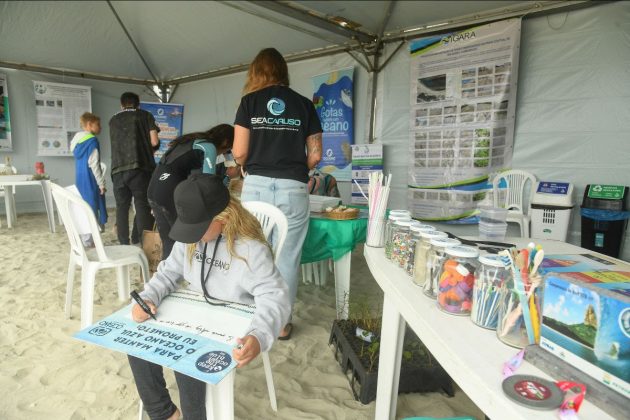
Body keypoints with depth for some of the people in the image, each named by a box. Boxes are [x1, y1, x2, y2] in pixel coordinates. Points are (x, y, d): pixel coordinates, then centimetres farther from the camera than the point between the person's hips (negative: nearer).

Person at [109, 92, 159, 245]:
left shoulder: (113, 120, 21)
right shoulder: (145, 115, 10)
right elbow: (154, 142, -1)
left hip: (118, 170, 4)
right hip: (139, 168, -3)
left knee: (122, 208, 9)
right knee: (142, 208, -4)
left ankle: (124, 246, 10)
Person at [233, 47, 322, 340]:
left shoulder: (249, 101, 5)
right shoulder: (304, 104, 7)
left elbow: (239, 153, 0)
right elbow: (315, 155, 4)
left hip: (256, 186, 0)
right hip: (293, 190, 0)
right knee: (287, 257, 8)